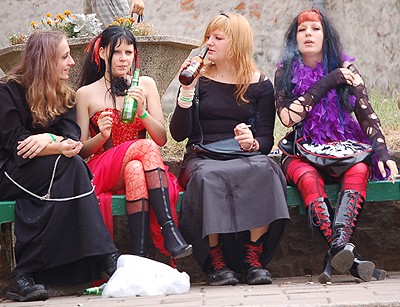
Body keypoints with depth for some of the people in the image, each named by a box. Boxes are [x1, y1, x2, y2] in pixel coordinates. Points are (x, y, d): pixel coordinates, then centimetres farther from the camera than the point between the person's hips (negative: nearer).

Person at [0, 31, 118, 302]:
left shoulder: (64, 95, 14)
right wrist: (59, 146, -28)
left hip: (49, 175, 6)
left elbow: (73, 137, -2)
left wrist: (48, 139, -23)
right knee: (69, 165, -29)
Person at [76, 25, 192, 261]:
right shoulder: (86, 93, 8)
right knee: (145, 148, -33)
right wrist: (101, 136, -14)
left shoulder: (146, 84, 12)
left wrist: (142, 112, -11)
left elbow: (162, 139, 6)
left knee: (135, 169, -37)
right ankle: (170, 232, -42)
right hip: (103, 170, -1)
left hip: (140, 165, 2)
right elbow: (82, 151, 7)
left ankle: (140, 255, -45)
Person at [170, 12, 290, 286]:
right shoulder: (200, 80, 9)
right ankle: (216, 263, -31)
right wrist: (187, 91, -10)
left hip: (244, 158, 1)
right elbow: (178, 133, 0)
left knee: (264, 169, -35)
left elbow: (266, 138, 7)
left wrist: (253, 143, -17)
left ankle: (253, 260, -29)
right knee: (208, 175, -37)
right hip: (202, 158, -1)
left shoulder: (260, 85, 11)